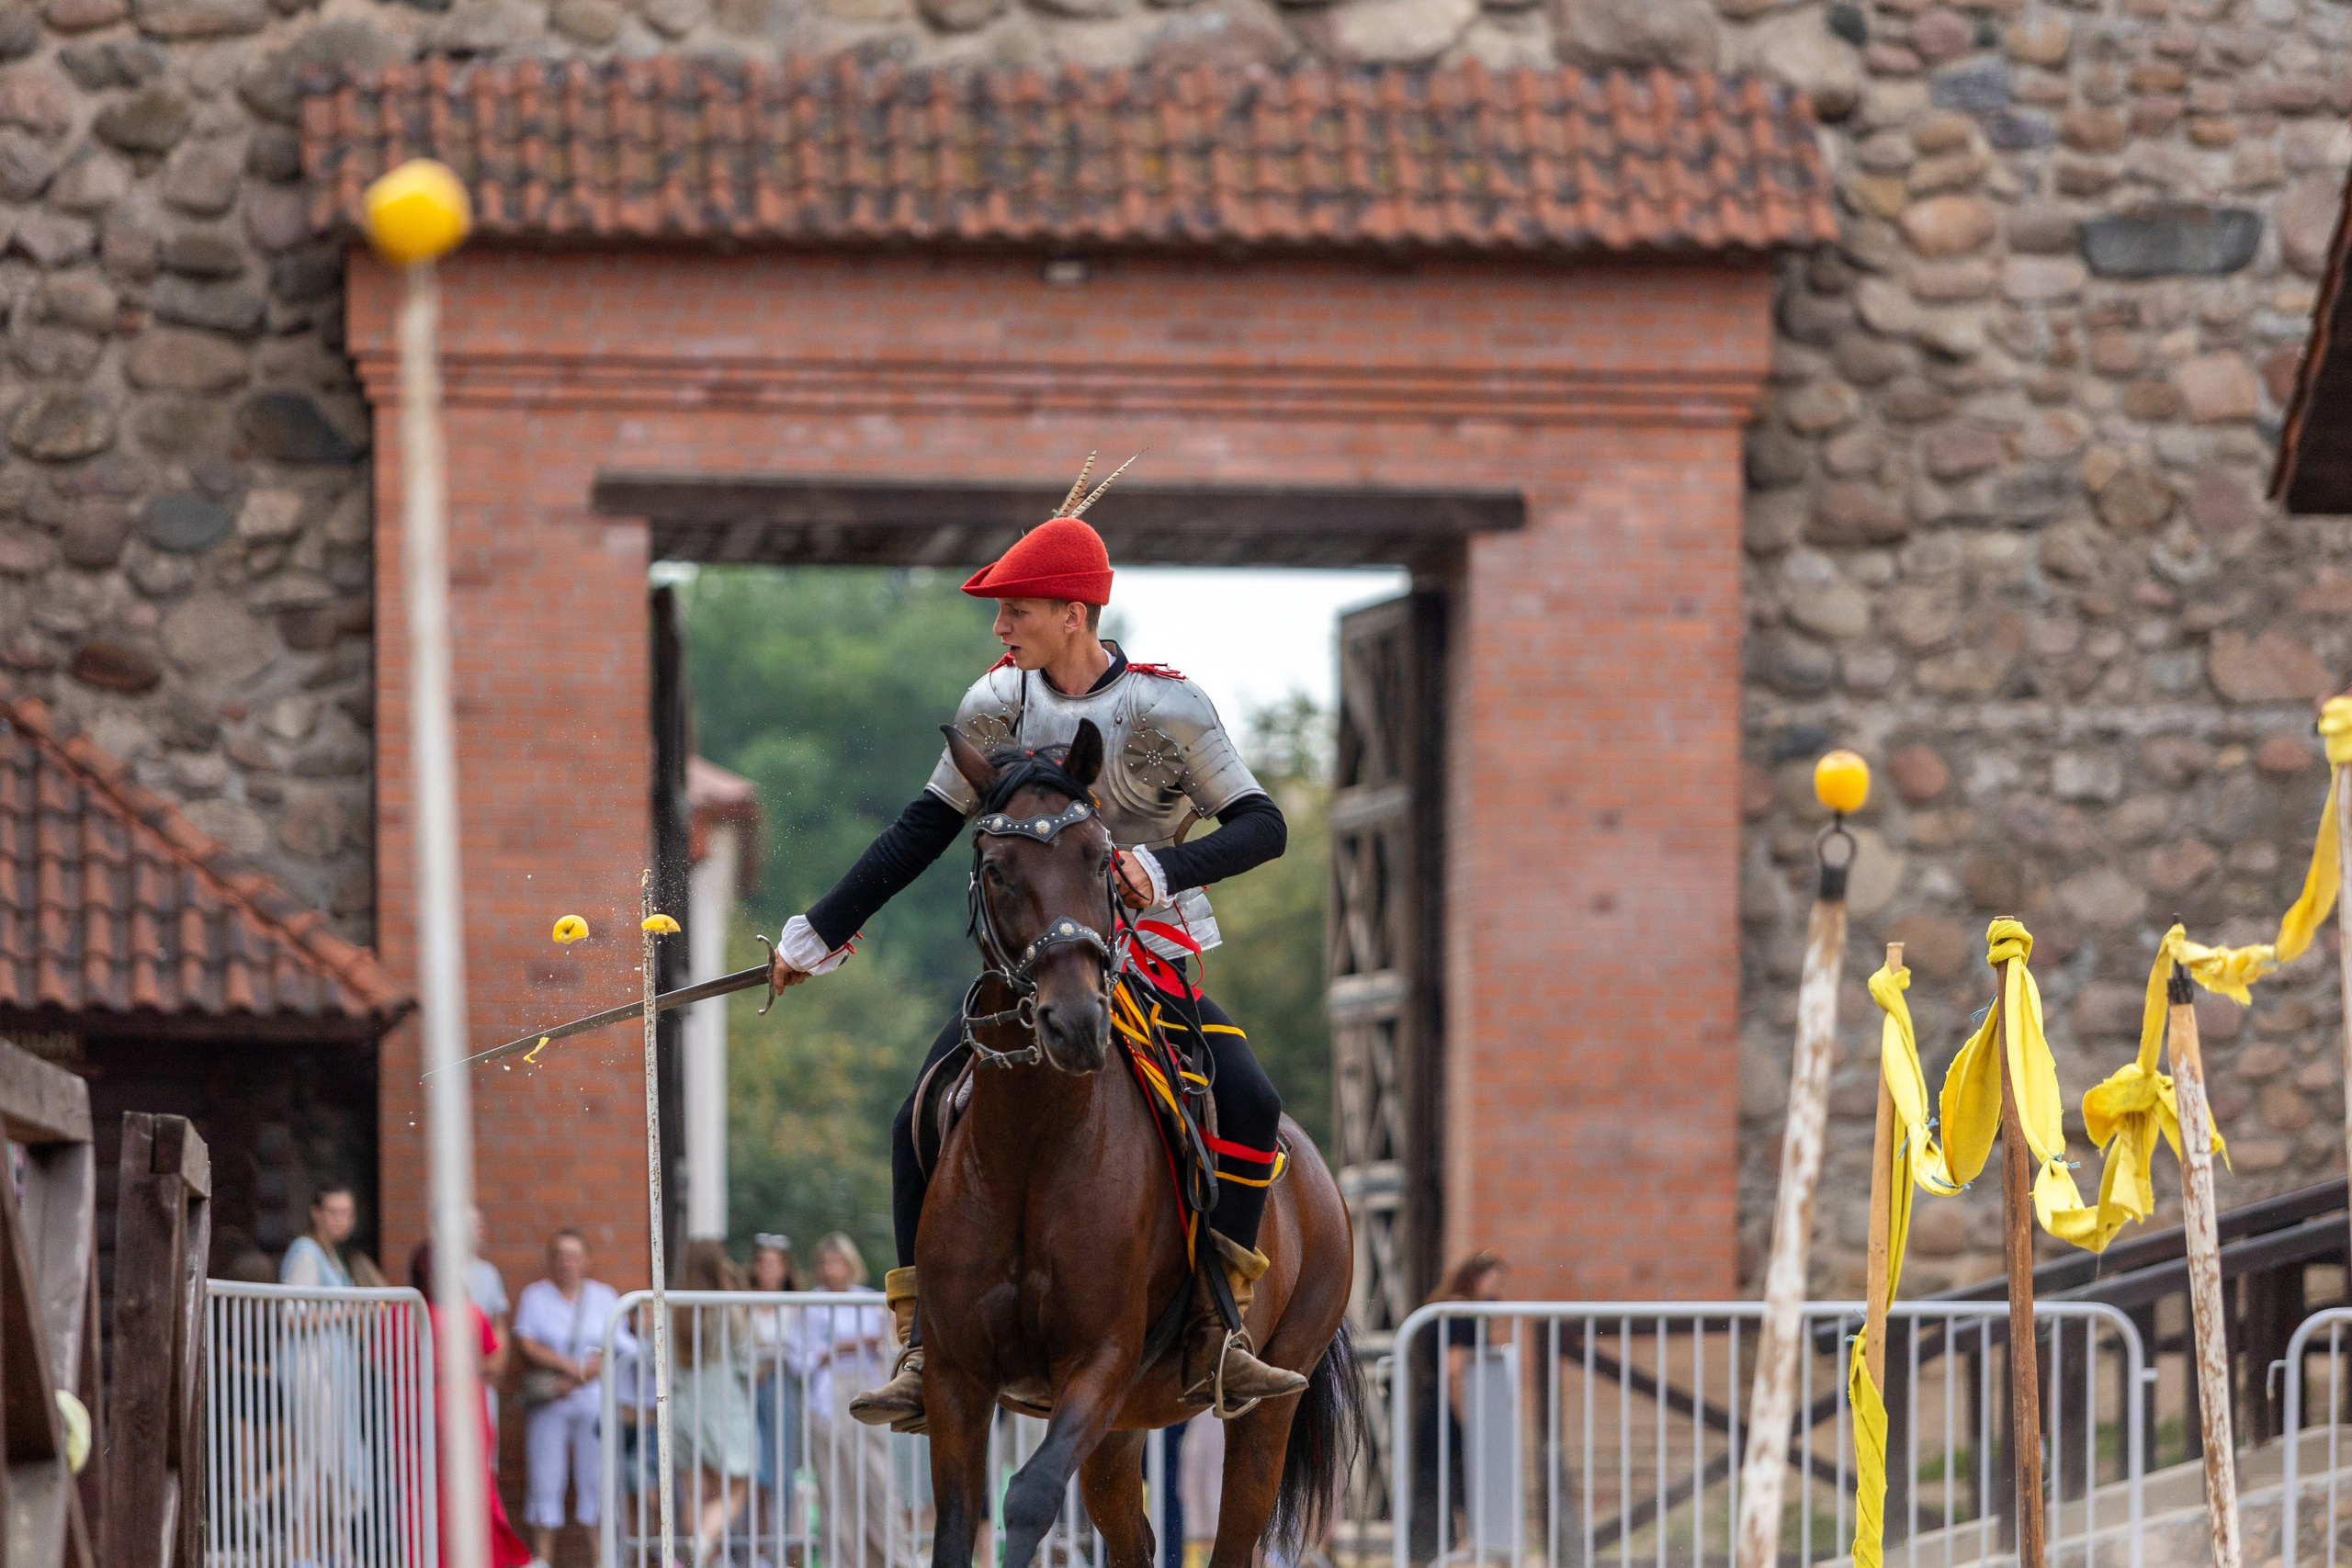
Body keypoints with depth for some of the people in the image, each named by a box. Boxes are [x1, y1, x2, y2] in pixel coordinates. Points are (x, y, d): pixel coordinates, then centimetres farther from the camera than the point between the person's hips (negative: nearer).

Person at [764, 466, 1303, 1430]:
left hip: (1151, 961, -3)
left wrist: (1166, 866, -30)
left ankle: (1217, 1332, -18)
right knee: (922, 1125, -17)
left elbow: (1262, 826, -12)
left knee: (1249, 1103, -27)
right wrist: (824, 930, 11)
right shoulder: (998, 706, 2)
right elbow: (923, 831, 11)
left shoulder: (1168, 711, -9)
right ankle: (922, 1350, -10)